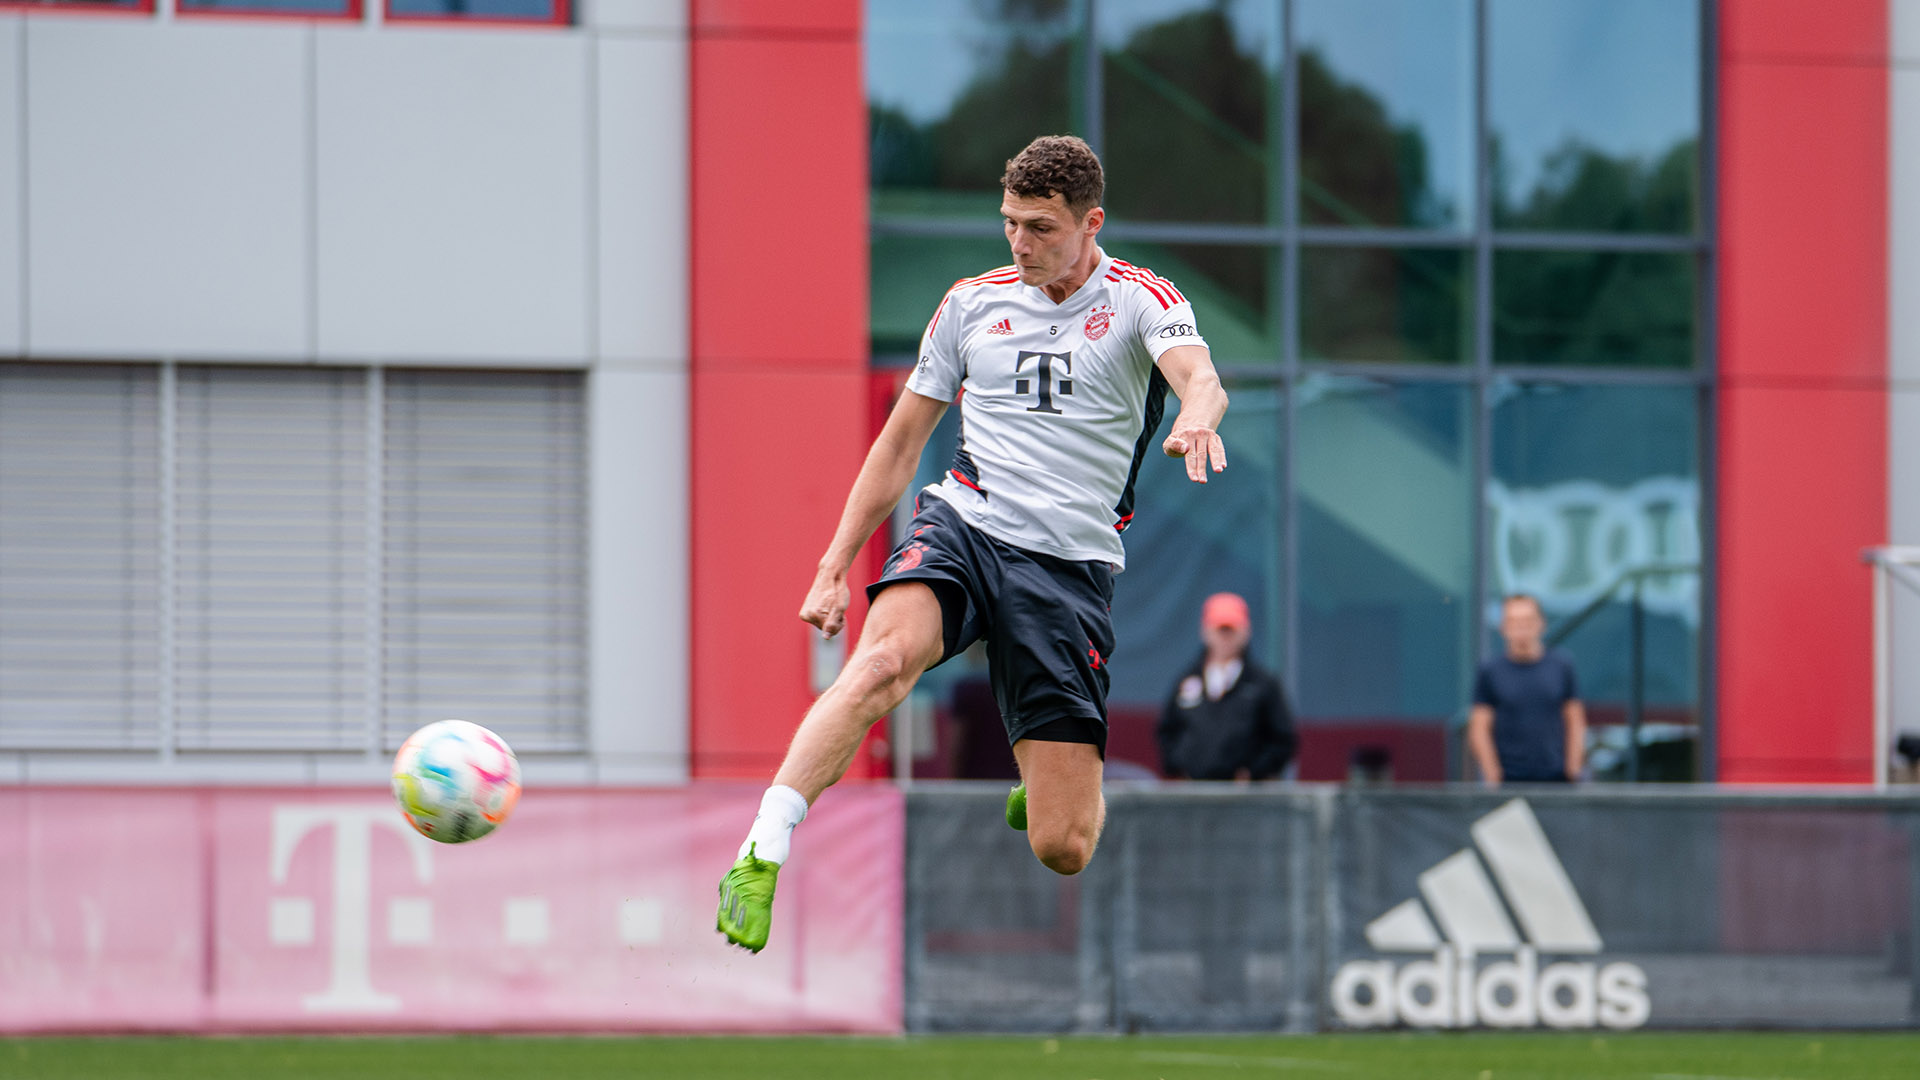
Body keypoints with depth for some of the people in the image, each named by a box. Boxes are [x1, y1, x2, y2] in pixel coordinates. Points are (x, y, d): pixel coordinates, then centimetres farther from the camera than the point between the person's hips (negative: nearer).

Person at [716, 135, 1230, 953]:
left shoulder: (1140, 301, 2)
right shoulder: (973, 303, 12)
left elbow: (1200, 378, -19)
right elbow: (901, 442, 19)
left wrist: (1197, 420, -44)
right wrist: (835, 564, 14)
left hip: (1070, 563, -1)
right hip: (961, 524, 2)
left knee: (1061, 849, -6)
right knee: (884, 660, -35)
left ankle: (1049, 784, 33)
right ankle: (761, 857, -40)